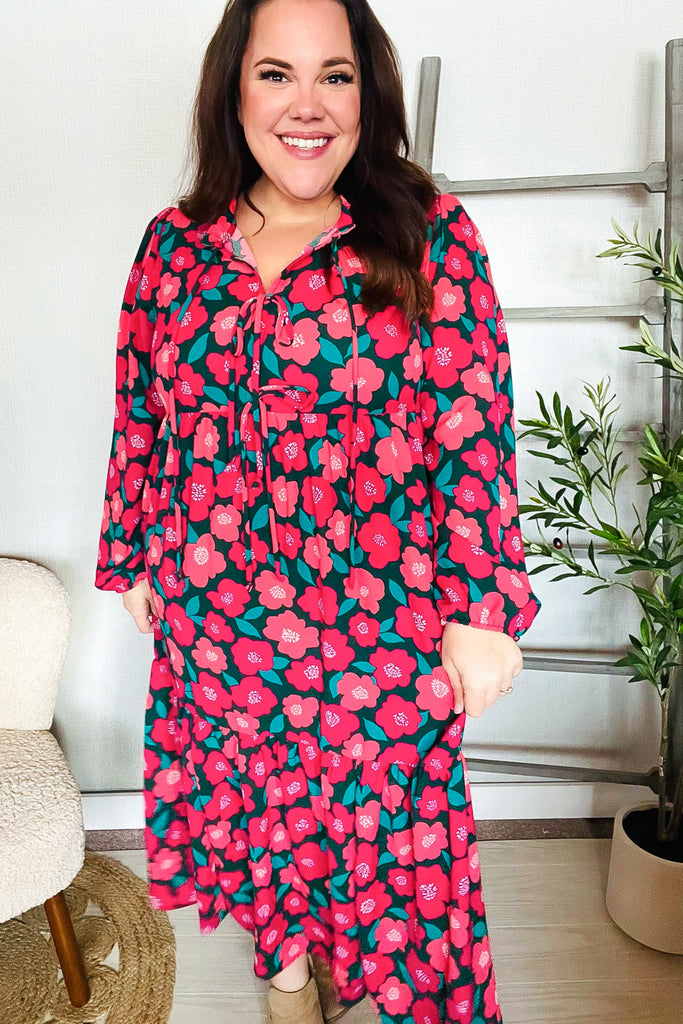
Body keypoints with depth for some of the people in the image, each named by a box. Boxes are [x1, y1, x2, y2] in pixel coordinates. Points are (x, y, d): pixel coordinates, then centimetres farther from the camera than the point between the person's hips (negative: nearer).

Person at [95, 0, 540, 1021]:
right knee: (252, 802, 21)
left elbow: (476, 429, -11)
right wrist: (131, 557, 12)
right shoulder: (176, 244, 2)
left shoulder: (429, 236, -8)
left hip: (381, 619, -3)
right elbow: (141, 417, 9)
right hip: (214, 612, 4)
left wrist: (482, 610, -13)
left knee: (387, 819, 11)